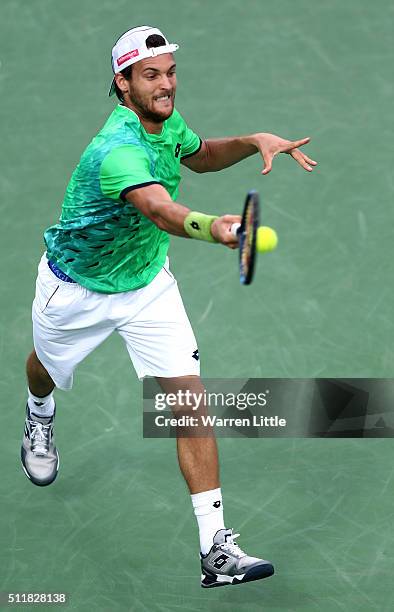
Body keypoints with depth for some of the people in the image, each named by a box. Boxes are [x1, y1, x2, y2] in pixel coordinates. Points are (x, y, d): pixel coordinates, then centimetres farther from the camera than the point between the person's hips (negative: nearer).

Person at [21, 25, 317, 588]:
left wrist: (253, 142, -5)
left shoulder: (167, 120, -12)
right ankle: (40, 417, 67)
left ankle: (215, 548, -13)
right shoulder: (118, 150, -36)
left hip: (148, 283, 5)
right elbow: (162, 211, -57)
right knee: (49, 370, 26)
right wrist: (213, 227, -78)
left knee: (189, 396, -12)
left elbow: (198, 155, 14)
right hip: (77, 288, -4)